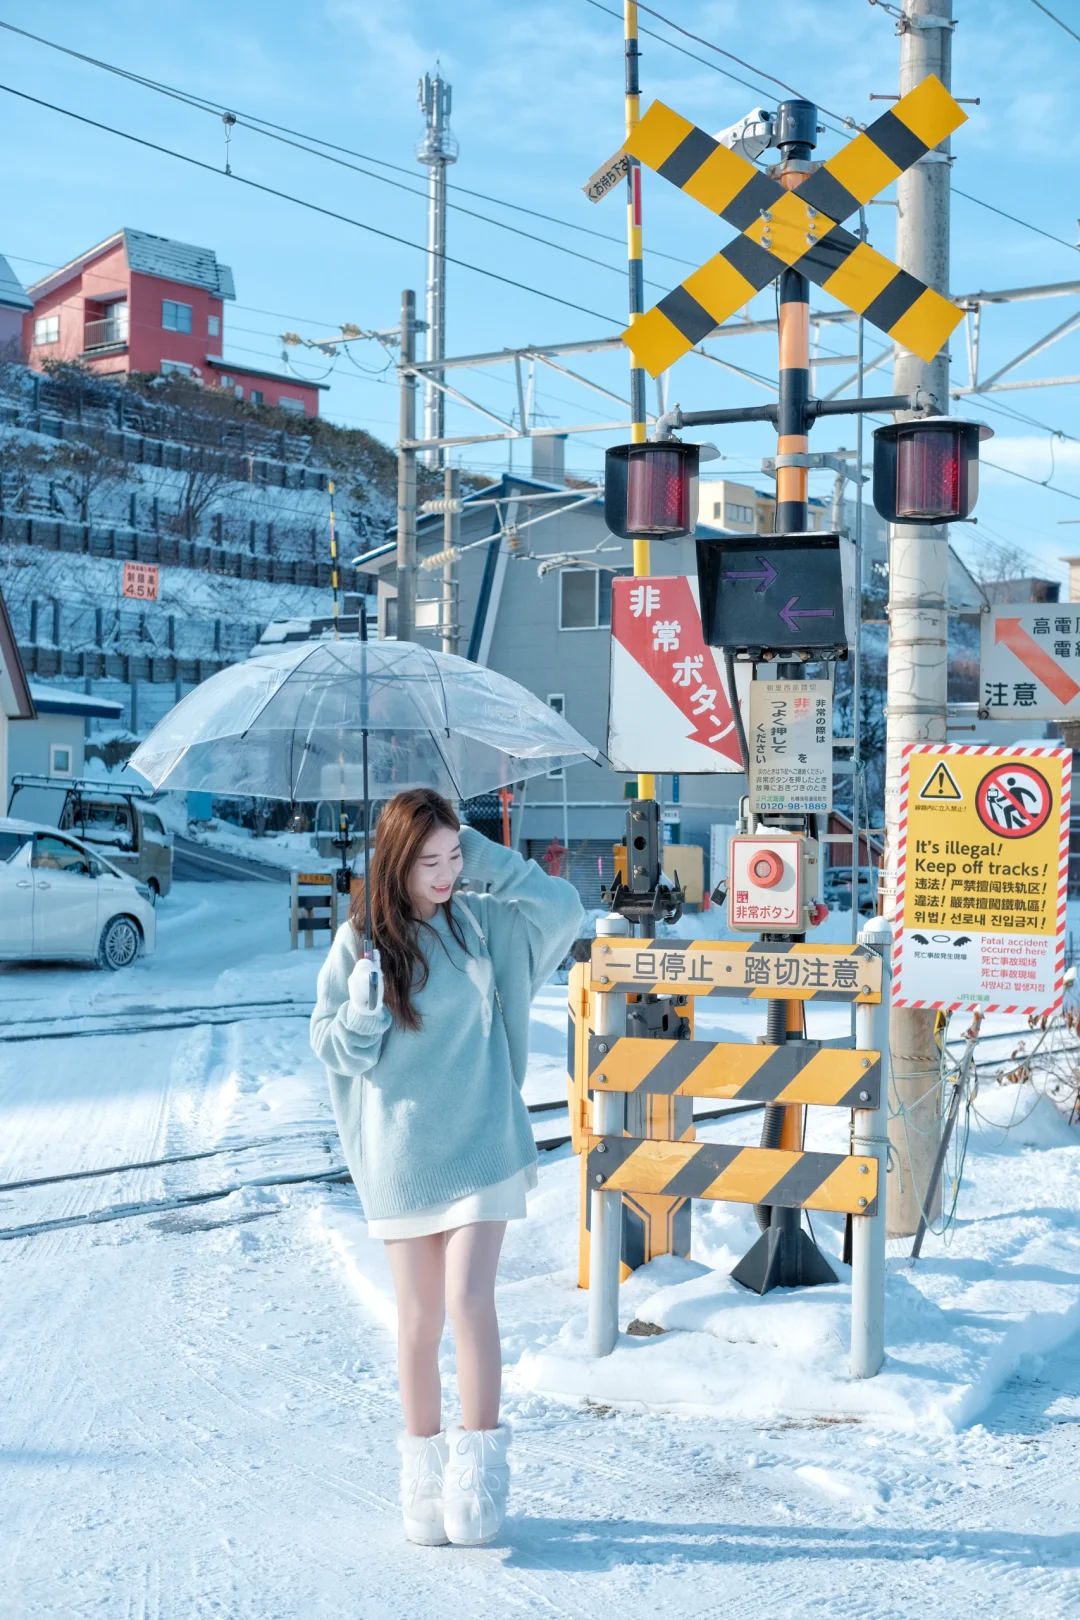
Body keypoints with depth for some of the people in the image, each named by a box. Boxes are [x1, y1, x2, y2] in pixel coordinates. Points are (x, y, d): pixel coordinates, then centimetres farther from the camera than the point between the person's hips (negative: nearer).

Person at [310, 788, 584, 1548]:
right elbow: (333, 1047, 0)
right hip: (400, 1155, 0)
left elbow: (563, 908, -5)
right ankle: (425, 1467, 19)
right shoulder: (360, 940, -4)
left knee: (470, 1298, -10)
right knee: (419, 1317, 7)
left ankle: (482, 1459, 0)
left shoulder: (481, 922, 1)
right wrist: (365, 1010, -21)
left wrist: (490, 859, -7)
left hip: (481, 1143, 0)